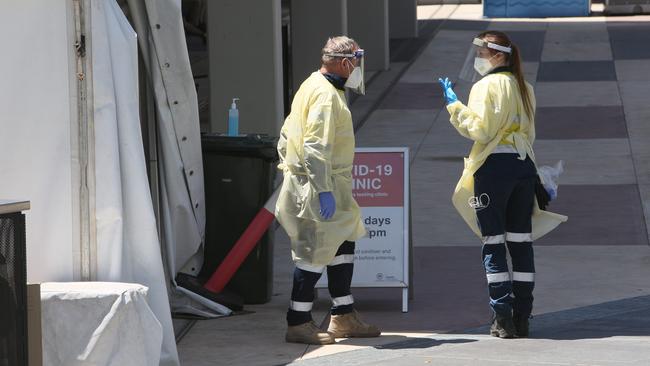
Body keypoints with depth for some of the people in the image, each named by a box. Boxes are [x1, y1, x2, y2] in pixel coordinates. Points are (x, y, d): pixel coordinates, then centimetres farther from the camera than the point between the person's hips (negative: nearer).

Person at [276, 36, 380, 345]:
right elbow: (316, 147, -25)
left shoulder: (313, 87, 16)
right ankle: (298, 323, -1)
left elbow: (287, 136, 22)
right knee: (315, 253, -6)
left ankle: (343, 317, 20)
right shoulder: (326, 95, -17)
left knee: (343, 245, 14)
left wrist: (289, 165, 24)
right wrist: (324, 190, -27)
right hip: (319, 186, -11)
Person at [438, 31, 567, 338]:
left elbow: (479, 130, -14)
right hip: (523, 166, 7)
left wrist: (454, 105, -8)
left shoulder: (486, 86, -8)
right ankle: (522, 317, 6)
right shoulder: (524, 88, 15)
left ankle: (502, 318, -8)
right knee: (521, 242, 7)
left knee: (493, 242, -3)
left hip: (493, 166, -6)